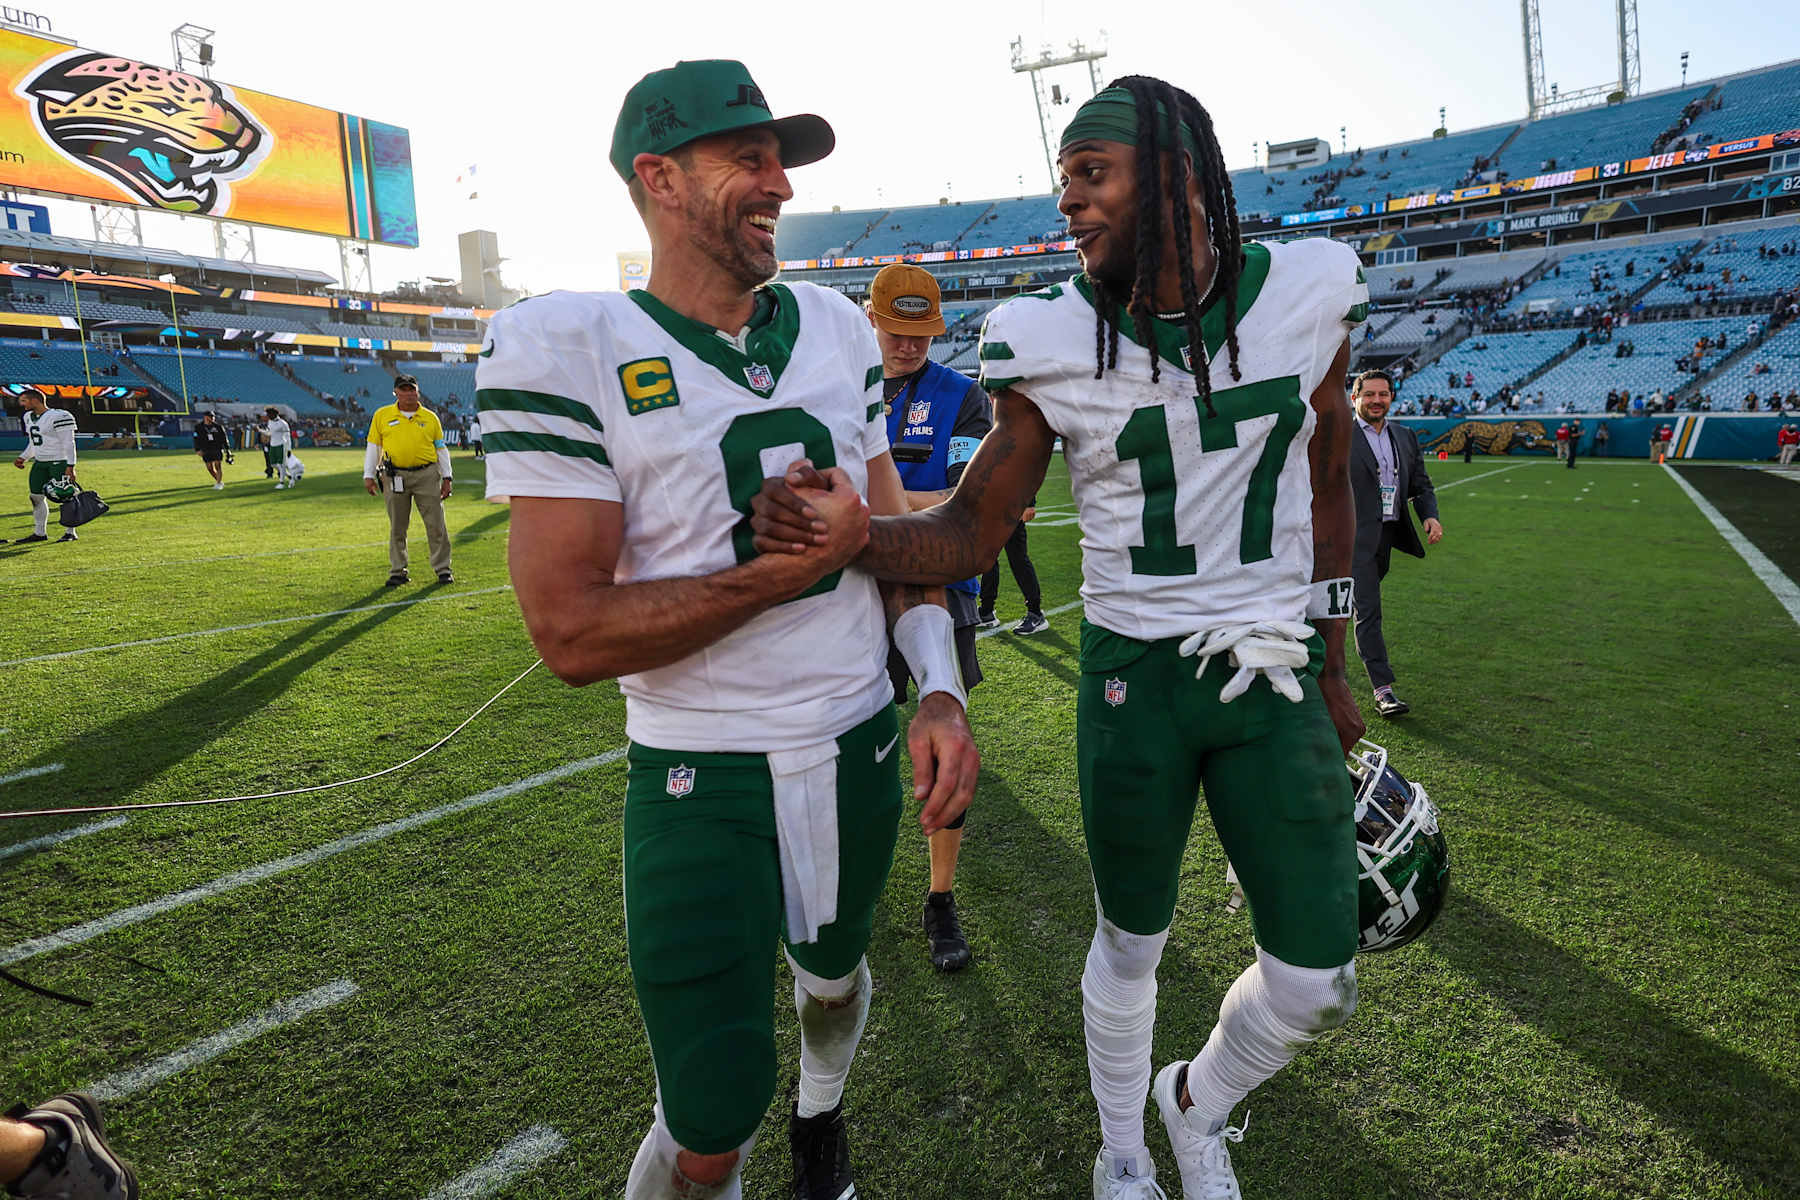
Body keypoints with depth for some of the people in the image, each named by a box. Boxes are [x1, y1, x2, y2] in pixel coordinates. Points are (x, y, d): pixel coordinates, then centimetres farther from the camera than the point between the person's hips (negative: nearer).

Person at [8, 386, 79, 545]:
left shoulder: (58, 416, -14)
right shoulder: (29, 417, 14)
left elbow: (68, 443, -15)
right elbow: (33, 443, 24)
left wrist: (70, 466, -19)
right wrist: (23, 458, 12)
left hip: (59, 462, -9)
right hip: (40, 463, 9)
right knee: (36, 497, 7)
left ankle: (70, 532, 6)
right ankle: (40, 533, 16)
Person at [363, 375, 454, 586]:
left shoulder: (430, 417, 8)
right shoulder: (382, 415, 8)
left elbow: (441, 449, 11)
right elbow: (373, 447, 11)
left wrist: (446, 478, 6)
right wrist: (368, 475, 4)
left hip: (427, 475, 0)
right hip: (395, 477, 1)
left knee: (436, 525, -2)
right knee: (397, 528, 6)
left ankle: (443, 570, 6)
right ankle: (398, 572, 15)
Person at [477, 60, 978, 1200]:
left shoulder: (837, 328, 3)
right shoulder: (567, 349, -14)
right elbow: (574, 634, -20)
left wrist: (941, 691, -6)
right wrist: (796, 565, -21)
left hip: (862, 745, 5)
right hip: (702, 780, -5)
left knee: (834, 975, 29)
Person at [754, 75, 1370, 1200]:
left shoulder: (1308, 292, -4)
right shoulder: (1054, 341, -9)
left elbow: (1328, 491, 8)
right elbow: (970, 532, -7)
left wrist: (1332, 670, 11)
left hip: (1277, 678, 2)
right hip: (1133, 677, -1)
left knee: (1317, 985, 5)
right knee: (1132, 944, 15)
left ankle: (1199, 1104, 41)